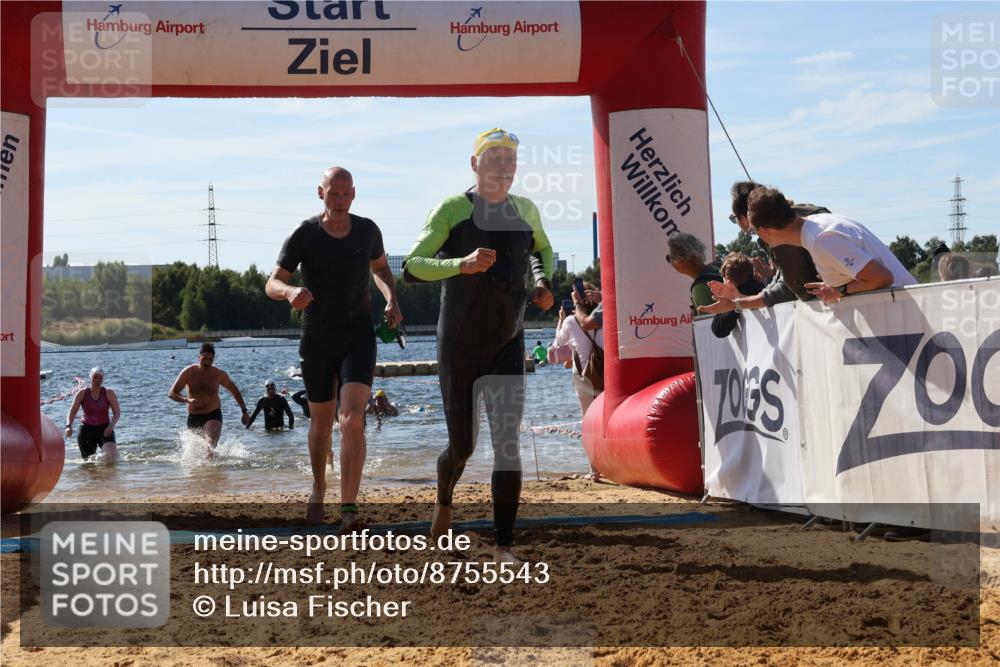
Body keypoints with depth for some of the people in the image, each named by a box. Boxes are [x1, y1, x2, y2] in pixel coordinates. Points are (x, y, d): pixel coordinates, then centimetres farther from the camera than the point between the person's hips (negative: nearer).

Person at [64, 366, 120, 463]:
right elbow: (72, 411, 1)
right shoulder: (82, 393, 0)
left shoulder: (109, 393, -3)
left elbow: (117, 412, -3)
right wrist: (69, 426, -17)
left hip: (104, 428, -1)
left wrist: (111, 426, -21)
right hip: (87, 429, 1)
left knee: (111, 455, -25)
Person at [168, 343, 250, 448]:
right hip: (193, 417, 3)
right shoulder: (188, 372, -10)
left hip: (213, 415, -3)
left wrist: (244, 411, 8)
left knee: (211, 445, -27)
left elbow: (234, 390, 9)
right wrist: (187, 400, -30)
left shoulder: (219, 374, -8)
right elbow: (171, 393, -11)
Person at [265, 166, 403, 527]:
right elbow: (272, 284, -10)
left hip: (359, 338, 0)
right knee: (321, 422, 14)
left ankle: (349, 508, -17)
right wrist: (290, 291, -35)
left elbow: (380, 268, 18)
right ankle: (318, 490, 39)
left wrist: (391, 300, -3)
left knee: (352, 420, -19)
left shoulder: (367, 230, -2)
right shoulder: (304, 235, -9)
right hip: (317, 340, 0)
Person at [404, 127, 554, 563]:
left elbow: (543, 250, 30)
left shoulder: (525, 210, 8)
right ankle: (444, 501, 42)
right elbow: (411, 267, -13)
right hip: (459, 346, -3)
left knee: (507, 443, -11)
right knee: (461, 446, 7)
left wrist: (544, 284, 10)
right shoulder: (452, 210, -6)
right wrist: (462, 264, -29)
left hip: (508, 345, 3)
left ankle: (504, 546, -7)